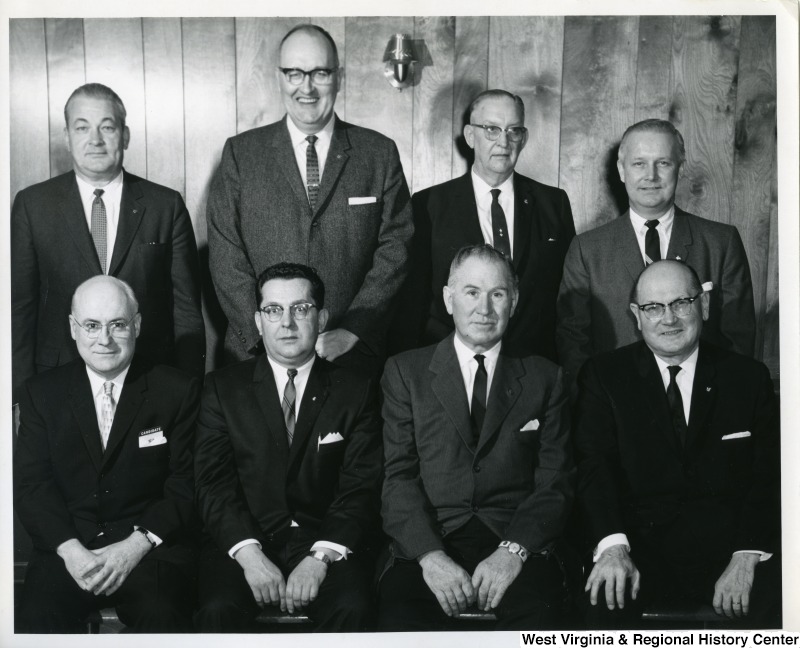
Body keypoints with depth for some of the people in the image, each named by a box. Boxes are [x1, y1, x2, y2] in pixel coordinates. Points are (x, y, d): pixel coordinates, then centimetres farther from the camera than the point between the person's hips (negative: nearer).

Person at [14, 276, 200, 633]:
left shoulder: (178, 390, 2)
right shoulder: (41, 392, 9)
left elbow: (187, 486, -1)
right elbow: (31, 483, 3)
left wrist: (136, 545, -14)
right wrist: (70, 549, -13)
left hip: (151, 548, -1)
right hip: (67, 550, 2)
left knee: (162, 617, -30)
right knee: (38, 620, -26)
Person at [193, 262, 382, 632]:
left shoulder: (355, 392, 7)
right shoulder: (224, 388, 9)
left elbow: (360, 488, -1)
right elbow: (214, 483, 0)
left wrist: (321, 557, -17)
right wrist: (248, 553, -16)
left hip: (326, 543, 0)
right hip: (243, 542, 0)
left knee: (351, 608, -28)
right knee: (218, 609, -28)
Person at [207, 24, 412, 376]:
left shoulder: (380, 153, 4)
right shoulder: (240, 153, 4)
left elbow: (394, 250, -1)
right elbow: (226, 258, -1)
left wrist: (350, 332, -10)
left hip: (352, 353, 0)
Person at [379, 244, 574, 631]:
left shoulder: (543, 378, 14)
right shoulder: (405, 372, 12)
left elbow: (555, 482, 6)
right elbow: (398, 476, 4)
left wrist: (513, 551, -12)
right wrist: (431, 555, -13)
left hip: (519, 546, 0)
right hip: (425, 548, 0)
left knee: (538, 623, -31)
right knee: (401, 625, -30)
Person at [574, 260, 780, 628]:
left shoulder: (748, 377, 12)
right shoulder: (604, 376, 9)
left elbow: (769, 474, 4)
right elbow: (593, 464, -3)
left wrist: (746, 557, -13)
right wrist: (612, 546, -21)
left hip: (728, 545, 2)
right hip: (639, 545, -2)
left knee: (781, 598, -27)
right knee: (606, 598, -32)